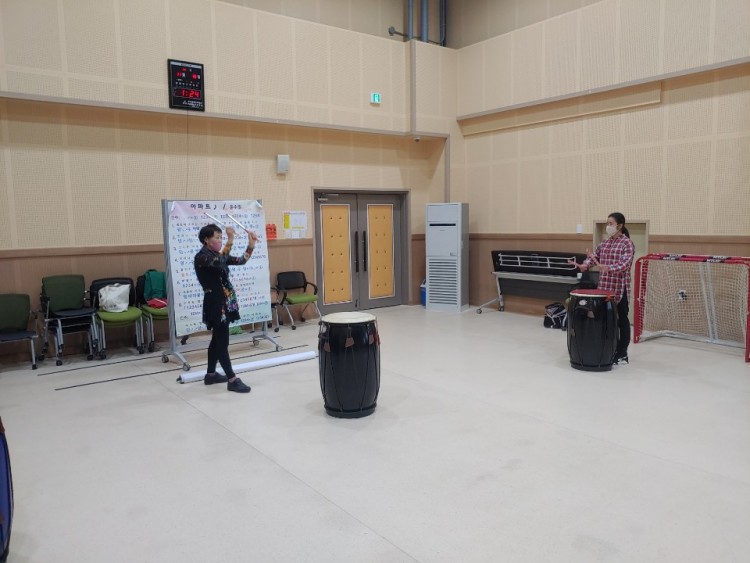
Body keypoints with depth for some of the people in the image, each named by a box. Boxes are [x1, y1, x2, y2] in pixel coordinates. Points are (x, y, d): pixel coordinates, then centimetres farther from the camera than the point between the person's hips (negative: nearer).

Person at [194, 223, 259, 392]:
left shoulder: (218, 255, 12)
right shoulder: (201, 257, -14)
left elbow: (240, 261, 12)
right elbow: (219, 263, -33)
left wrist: (251, 245, -1)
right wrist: (230, 241, -37)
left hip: (224, 302, 9)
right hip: (215, 303, -9)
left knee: (218, 340, 16)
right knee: (222, 342, -7)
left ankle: (210, 374, 27)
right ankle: (232, 380, -4)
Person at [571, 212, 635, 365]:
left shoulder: (627, 243, -9)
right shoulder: (604, 242, 11)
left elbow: (625, 264, -22)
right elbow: (594, 256, 7)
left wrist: (607, 268, -37)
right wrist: (584, 265, -14)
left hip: (620, 288, -6)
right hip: (604, 287, 6)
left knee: (621, 320, 3)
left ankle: (622, 354, 11)